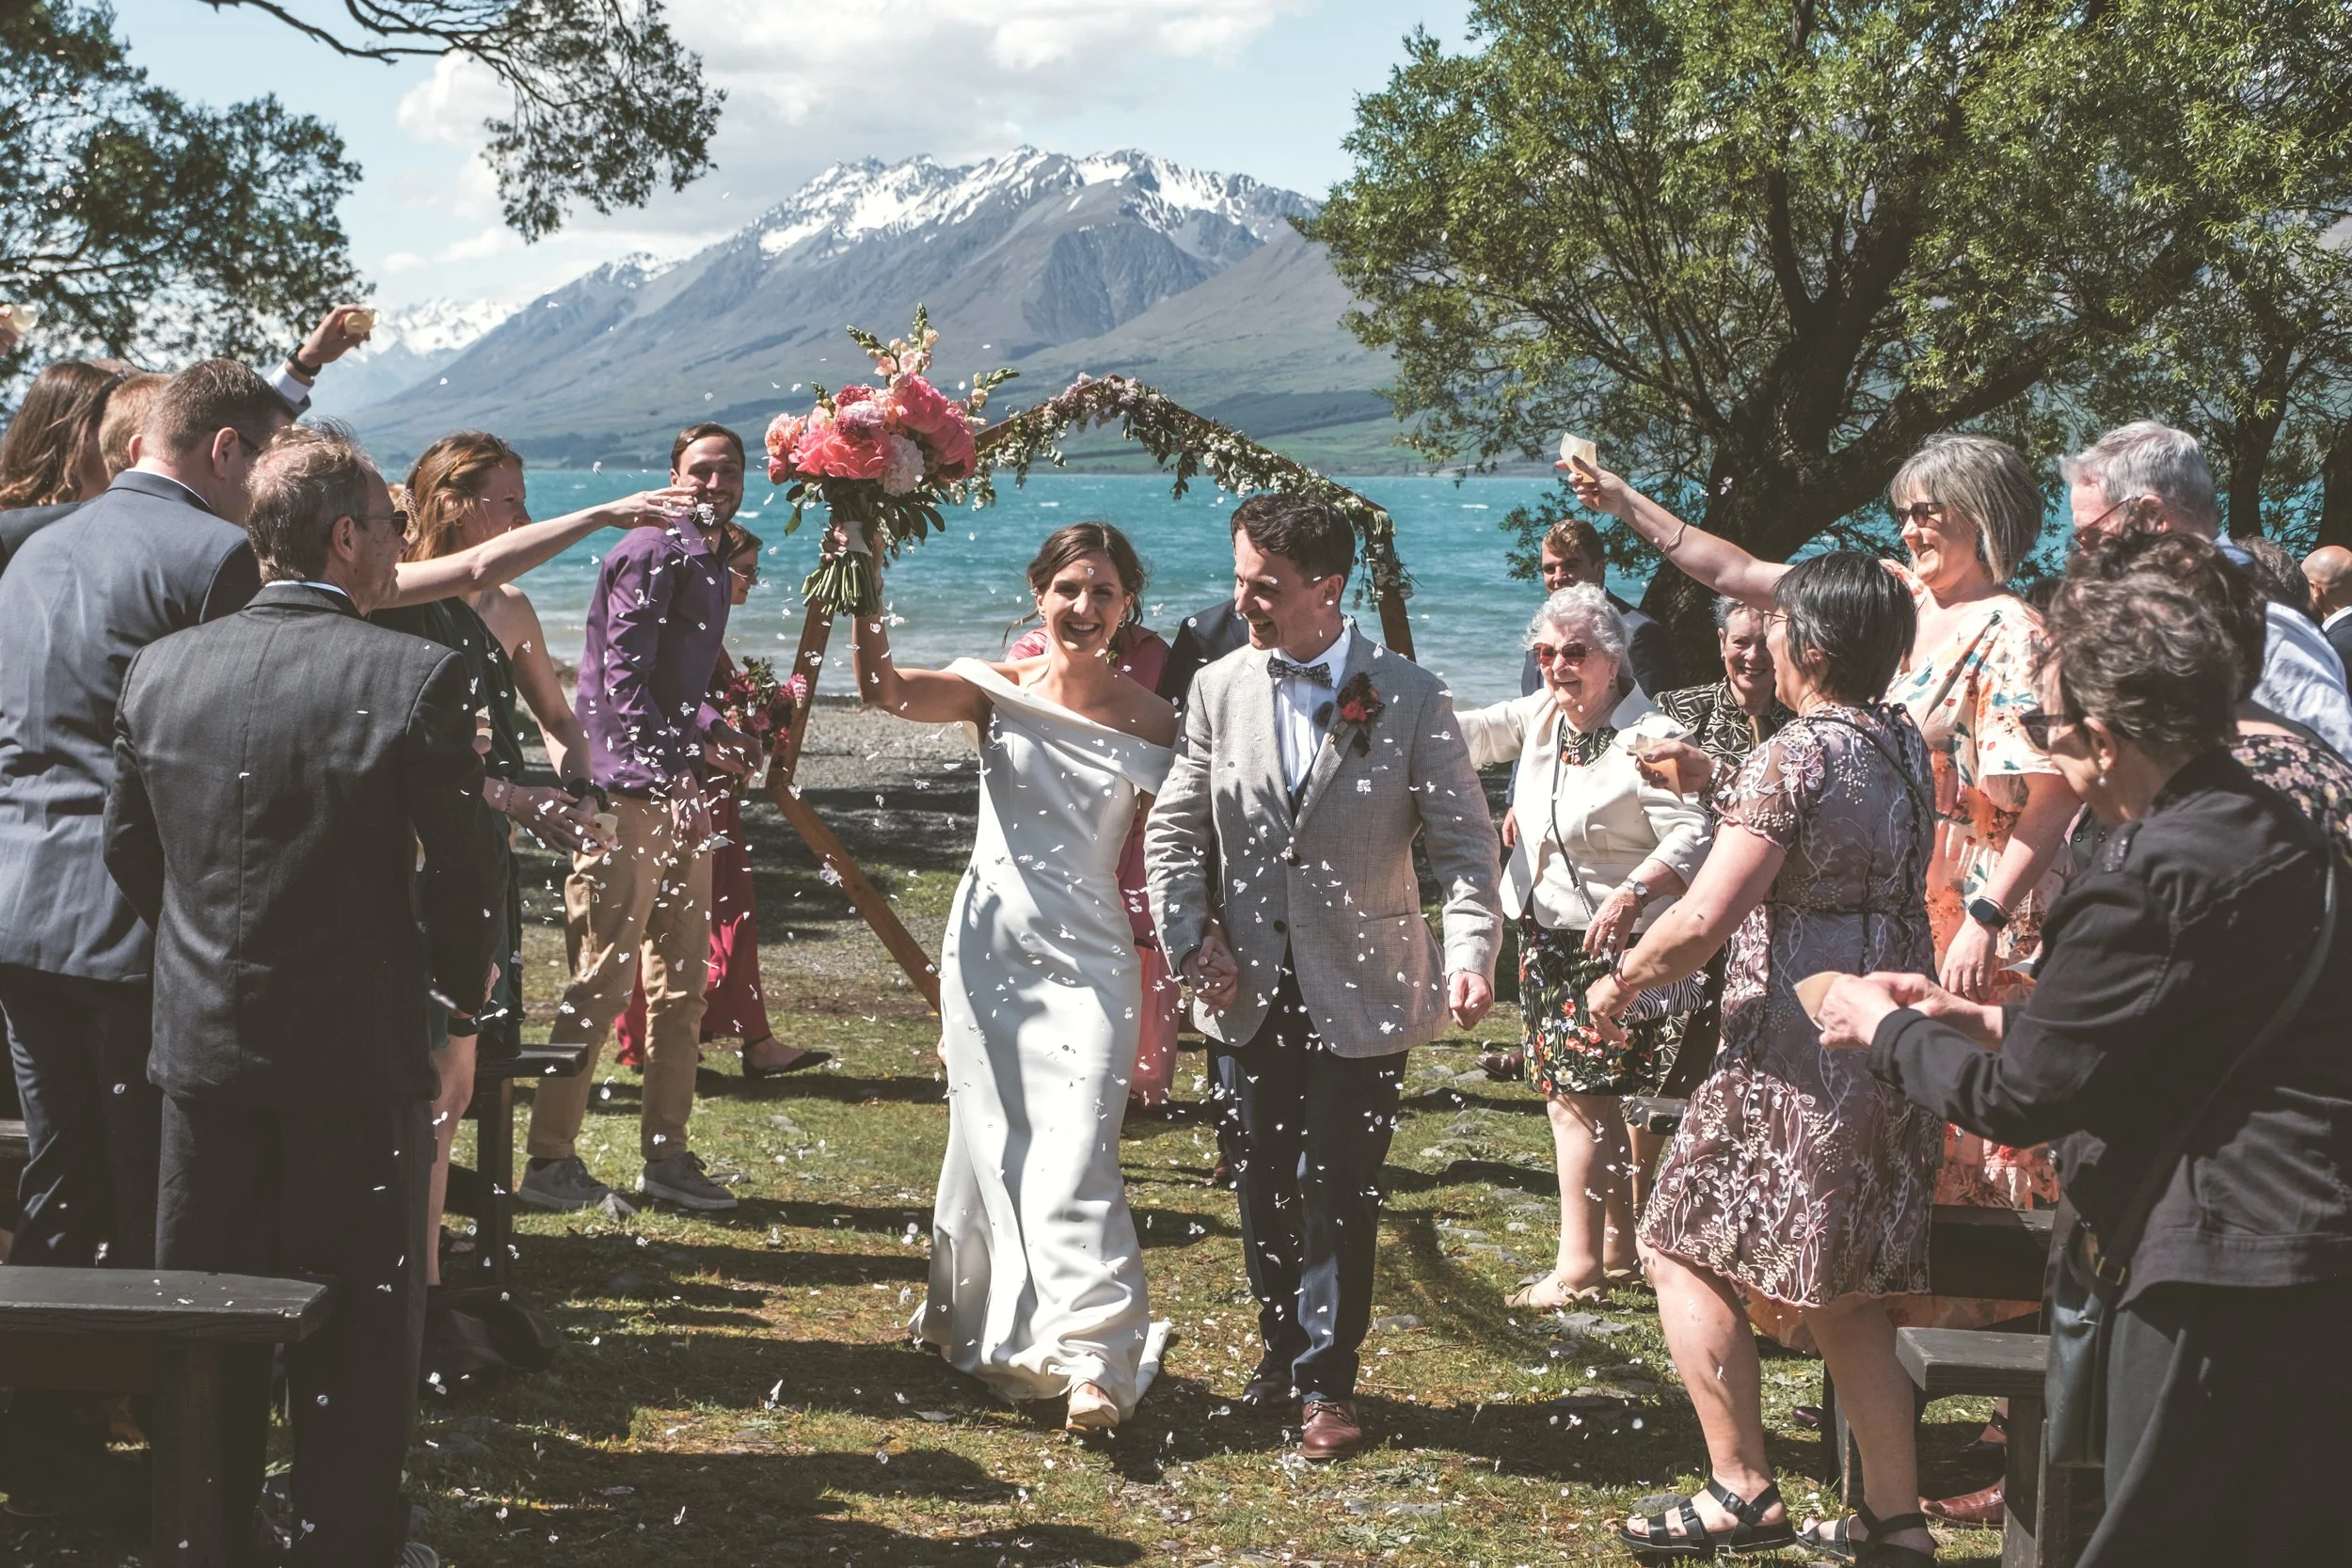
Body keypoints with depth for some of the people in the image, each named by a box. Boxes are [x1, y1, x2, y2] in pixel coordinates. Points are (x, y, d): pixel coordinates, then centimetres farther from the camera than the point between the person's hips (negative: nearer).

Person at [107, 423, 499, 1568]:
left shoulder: (159, 671, -1)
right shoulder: (415, 678, -15)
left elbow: (127, 851, 8)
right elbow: (460, 870, -11)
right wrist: (459, 995, 6)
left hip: (202, 1044, 4)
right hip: (359, 1047, -4)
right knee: (355, 1323, 9)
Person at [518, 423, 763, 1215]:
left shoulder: (710, 566, 19)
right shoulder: (652, 555, -11)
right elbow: (624, 684, -18)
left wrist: (717, 735, 11)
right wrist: (678, 763, -25)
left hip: (681, 793, 10)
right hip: (629, 792, -10)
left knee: (682, 986, 12)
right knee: (601, 984, -6)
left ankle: (667, 1156, 20)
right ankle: (550, 1160, 2)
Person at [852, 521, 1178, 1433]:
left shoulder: (1149, 722, 2)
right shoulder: (996, 691, 2)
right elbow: (886, 691, -17)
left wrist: (1161, 1015, 3)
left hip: (1089, 956, -1)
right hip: (989, 945, 1)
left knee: (1073, 1152, -12)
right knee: (993, 1144, 8)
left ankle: (1093, 1360, -15)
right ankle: (984, 1325, 26)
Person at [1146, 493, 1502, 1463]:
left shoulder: (1410, 698, -6)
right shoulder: (1219, 689, 2)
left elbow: (1464, 841, -5)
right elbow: (1173, 831, 9)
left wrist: (1471, 954, -20)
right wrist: (1191, 941, -4)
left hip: (1361, 993, -3)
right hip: (1248, 992, 3)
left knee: (1338, 1193, 1)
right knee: (1264, 1188, 12)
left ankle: (1326, 1384, 15)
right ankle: (1280, 1355, 29)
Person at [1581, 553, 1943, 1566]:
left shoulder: (1795, 757, -17)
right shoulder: (1906, 743, 8)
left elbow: (1706, 917, -23)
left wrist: (1623, 981, -6)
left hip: (1797, 1050, -9)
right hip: (1890, 1045, 9)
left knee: (1684, 1251, 5)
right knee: (1844, 1292, 15)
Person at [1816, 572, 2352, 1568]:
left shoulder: (2147, 878, -20)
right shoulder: (2260, 823, 10)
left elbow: (2016, 1099, -13)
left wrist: (1884, 1029, 4)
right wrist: (1996, 1022, 17)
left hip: (2223, 1280, -10)